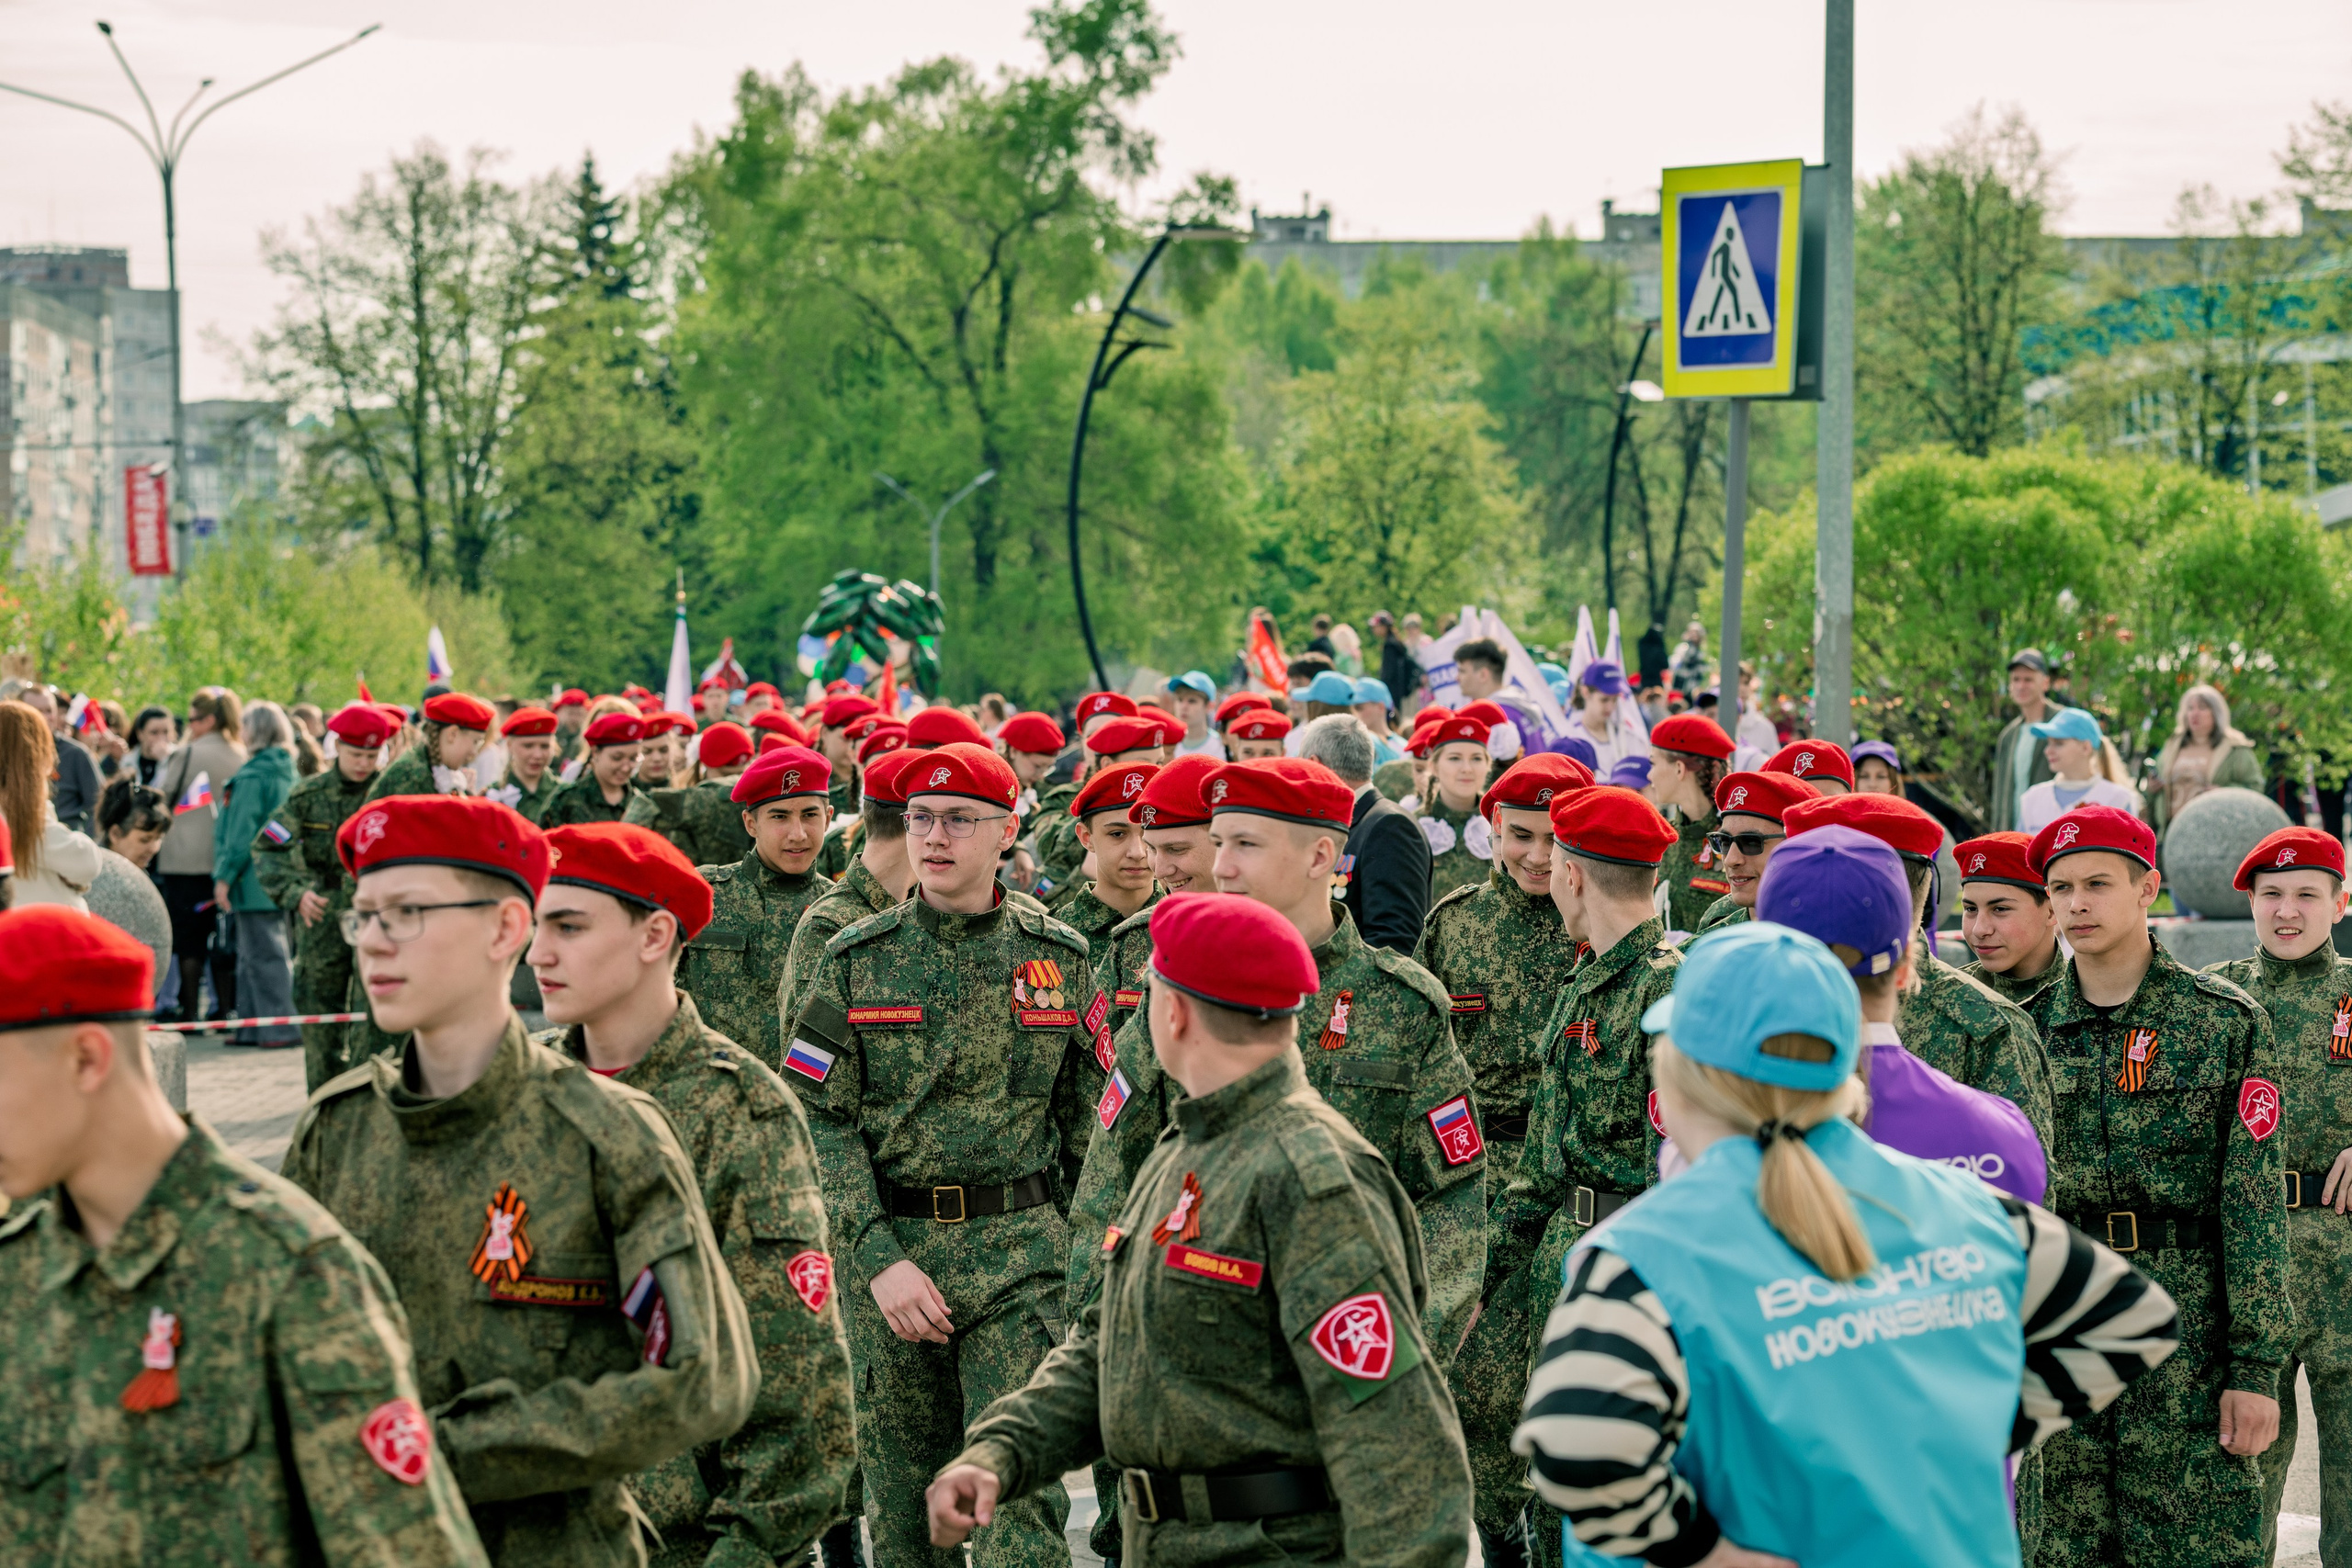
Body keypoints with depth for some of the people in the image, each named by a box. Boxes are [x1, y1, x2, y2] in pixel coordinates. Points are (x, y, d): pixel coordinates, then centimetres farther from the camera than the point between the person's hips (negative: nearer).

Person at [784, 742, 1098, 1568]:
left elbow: (1087, 1113, 11)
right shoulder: (854, 960, 2)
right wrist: (879, 1256, -11)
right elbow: (820, 1120, -1)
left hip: (1020, 1257, -1)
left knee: (1022, 1493, -11)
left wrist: (1057, 1231, 4)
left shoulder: (1060, 957, 4)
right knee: (902, 1502, 8)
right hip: (886, 1244, 1)